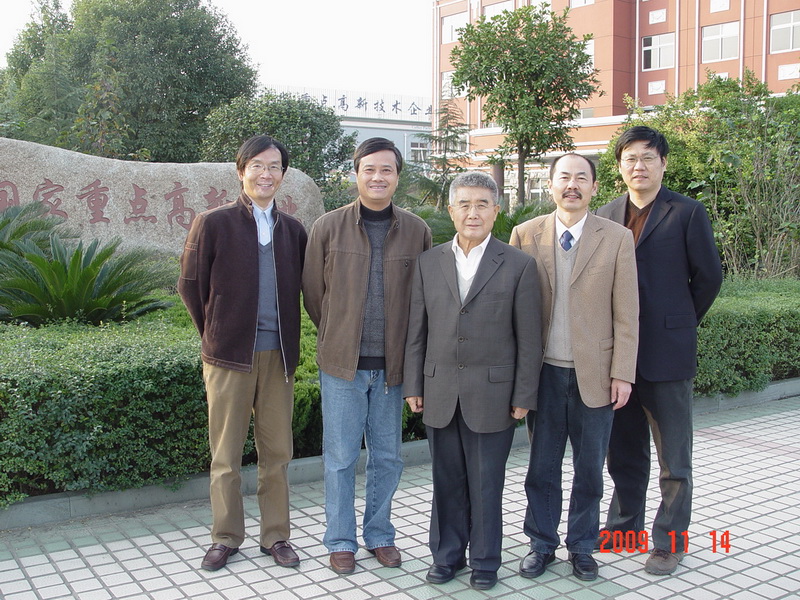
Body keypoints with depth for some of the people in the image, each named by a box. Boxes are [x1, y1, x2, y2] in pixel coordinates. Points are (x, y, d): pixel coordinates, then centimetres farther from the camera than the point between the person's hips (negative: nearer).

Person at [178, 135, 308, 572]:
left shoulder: (293, 230, 9)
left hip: (278, 355, 3)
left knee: (277, 451, 9)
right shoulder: (213, 224, -1)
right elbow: (190, 285, 4)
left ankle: (276, 536, 22)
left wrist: (289, 340, 8)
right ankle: (225, 537, 20)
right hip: (229, 355, -3)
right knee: (226, 454, 6)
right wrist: (215, 333, 5)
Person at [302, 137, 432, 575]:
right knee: (340, 456, 6)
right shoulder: (328, 227, -1)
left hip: (392, 364, 2)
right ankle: (340, 541, 21)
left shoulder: (417, 231, 2)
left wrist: (400, 345, 7)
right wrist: (338, 337, 10)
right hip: (342, 361, -1)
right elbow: (312, 292, 6)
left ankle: (379, 534, 29)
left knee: (387, 456, 11)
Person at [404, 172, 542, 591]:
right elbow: (416, 332, 8)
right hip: (440, 393, 3)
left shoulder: (518, 266, -2)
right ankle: (447, 555, 29)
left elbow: (529, 339, -2)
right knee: (447, 481, 12)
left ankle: (485, 562, 24)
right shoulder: (429, 263, 6)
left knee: (486, 483, 7)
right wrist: (413, 385, 5)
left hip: (492, 395, -2)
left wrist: (524, 396, -4)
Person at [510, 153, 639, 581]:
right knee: (542, 465, 11)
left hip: (594, 373, 0)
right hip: (543, 372, 1)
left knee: (590, 469, 11)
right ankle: (542, 544, 27)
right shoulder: (525, 235, 1)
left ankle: (581, 548, 28)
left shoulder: (617, 238, -1)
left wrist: (622, 373, -6)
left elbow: (626, 314, -2)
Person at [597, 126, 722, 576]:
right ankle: (625, 525, 31)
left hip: (667, 353, -4)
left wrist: (682, 323, 6)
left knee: (674, 457, 5)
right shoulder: (606, 216, 8)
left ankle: (670, 542, 18)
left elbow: (709, 276, 0)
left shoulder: (687, 213, -4)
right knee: (624, 450, 16)